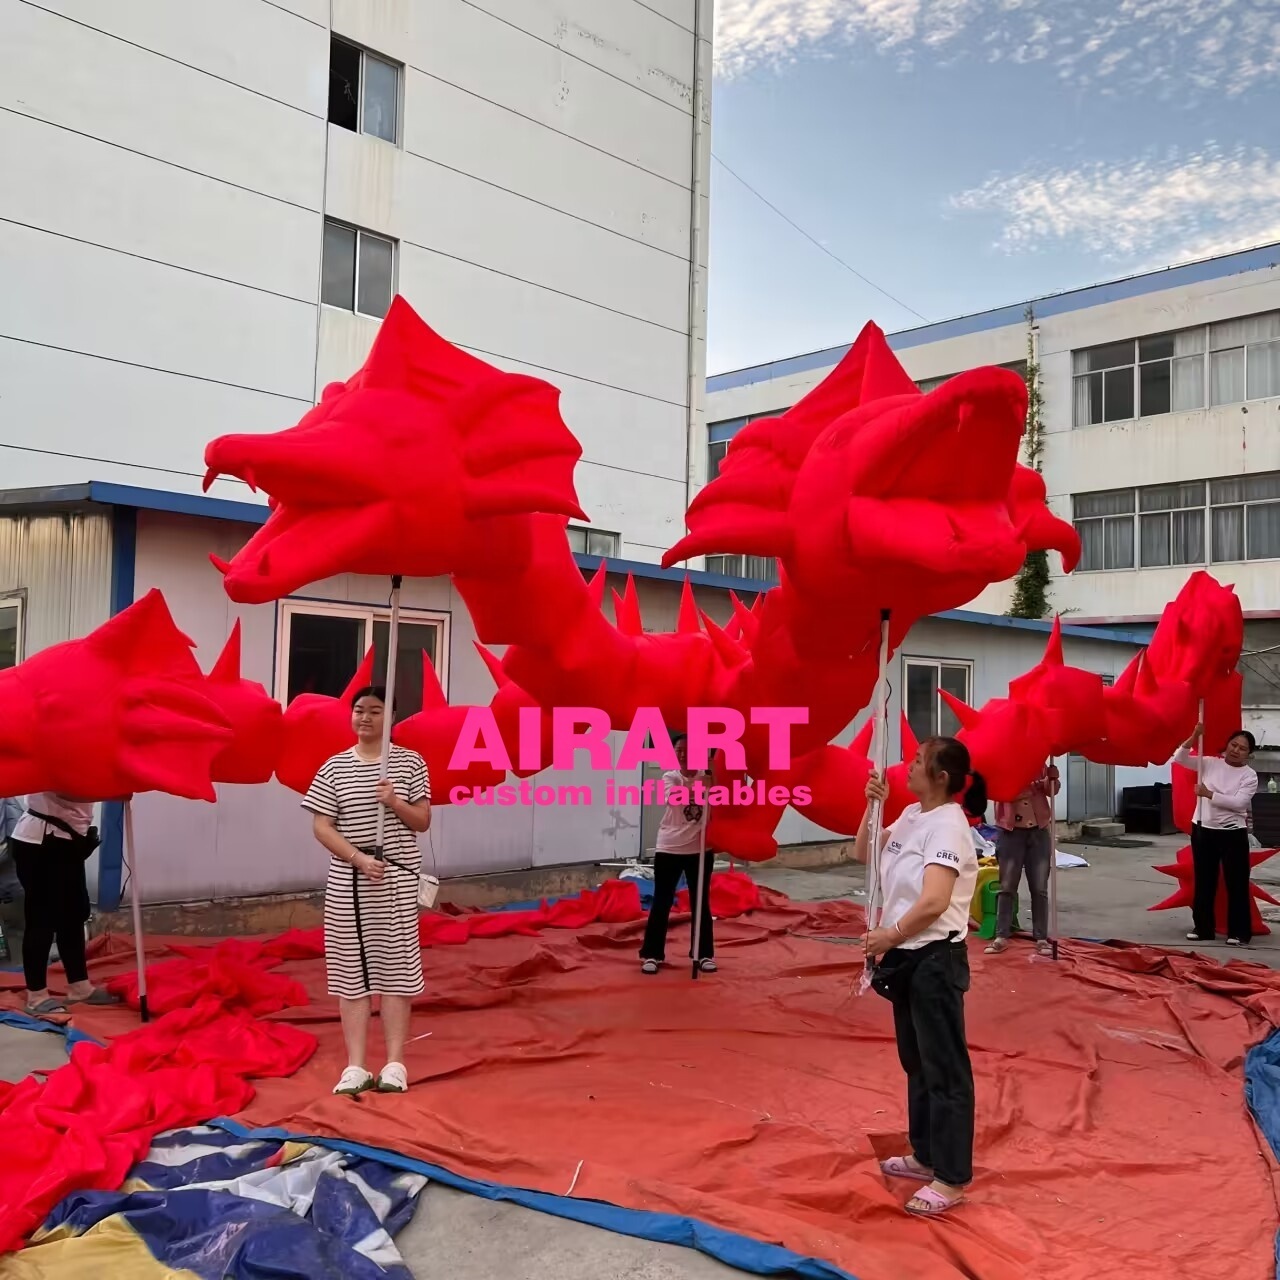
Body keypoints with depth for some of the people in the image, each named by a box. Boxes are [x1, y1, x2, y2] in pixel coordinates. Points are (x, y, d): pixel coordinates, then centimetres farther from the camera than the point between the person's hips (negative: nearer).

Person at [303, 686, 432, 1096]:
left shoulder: (411, 762, 1)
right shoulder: (334, 767, 2)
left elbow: (423, 821, 2)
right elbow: (322, 827, -3)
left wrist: (395, 803, -17)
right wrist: (360, 859, -15)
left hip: (398, 881, -1)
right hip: (348, 882, 1)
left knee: (395, 966, 2)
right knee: (351, 969, 3)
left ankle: (395, 1063, 10)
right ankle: (355, 1065, 10)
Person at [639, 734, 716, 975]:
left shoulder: (708, 777, -1)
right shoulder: (669, 777, -5)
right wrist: (696, 785, -44)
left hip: (700, 849, 1)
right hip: (669, 848, -1)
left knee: (700, 902, 10)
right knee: (661, 903, 3)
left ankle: (704, 954, 21)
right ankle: (652, 954, 12)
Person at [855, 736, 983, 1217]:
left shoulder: (947, 825, -20)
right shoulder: (912, 815, 7)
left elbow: (934, 902, -28)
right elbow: (863, 853, 18)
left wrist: (888, 935, -15)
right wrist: (873, 806, 4)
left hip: (935, 957, -9)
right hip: (906, 955, 10)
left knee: (944, 1068, 0)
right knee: (916, 1061, 19)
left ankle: (952, 1178, 10)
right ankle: (926, 1156, 33)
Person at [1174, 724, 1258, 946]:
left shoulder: (1249, 776, -6)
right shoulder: (1211, 763, 3)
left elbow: (1238, 803, -18)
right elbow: (1180, 758, -4)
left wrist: (1209, 794, -19)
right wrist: (1195, 736, -16)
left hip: (1233, 834, -3)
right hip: (1202, 830, 3)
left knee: (1236, 884, 1)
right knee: (1204, 882, 10)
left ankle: (1239, 932, 10)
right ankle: (1203, 928, 20)